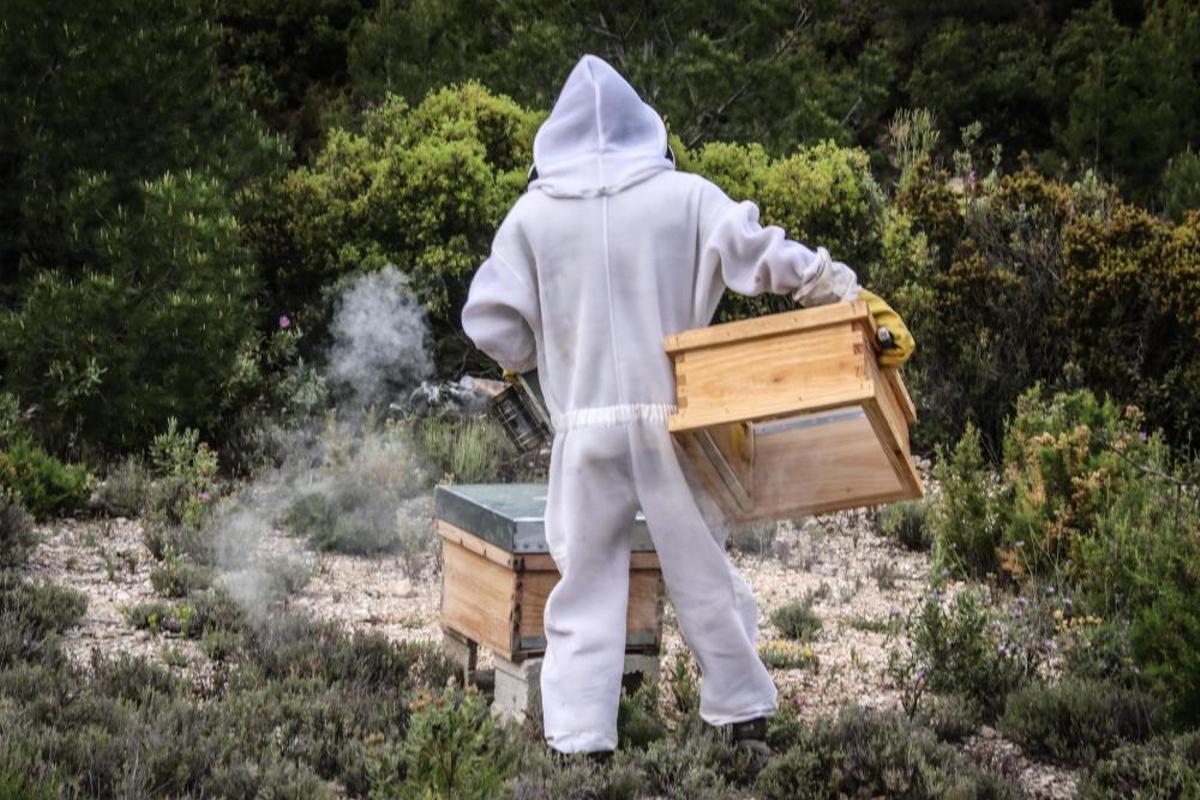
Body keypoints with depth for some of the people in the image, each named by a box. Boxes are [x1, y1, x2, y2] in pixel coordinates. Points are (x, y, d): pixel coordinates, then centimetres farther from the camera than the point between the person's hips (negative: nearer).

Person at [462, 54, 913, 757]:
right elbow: (757, 253, -11)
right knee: (700, 567, 14)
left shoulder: (532, 213, -1)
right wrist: (842, 288, -5)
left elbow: (494, 324, 0)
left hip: (586, 424, 0)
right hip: (673, 417, 0)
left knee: (588, 576, 8)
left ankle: (579, 730, 3)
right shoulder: (684, 197, -3)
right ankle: (742, 704, 24)